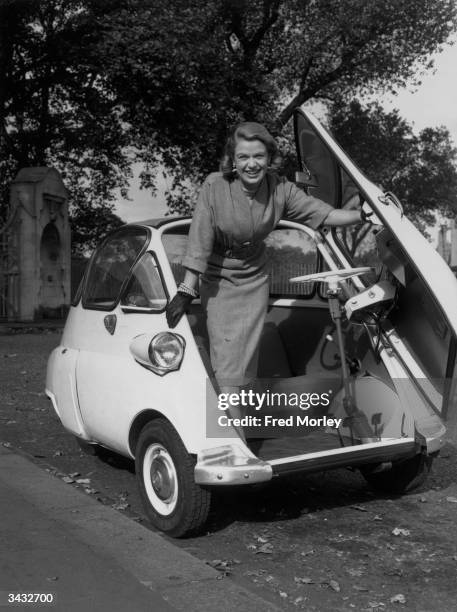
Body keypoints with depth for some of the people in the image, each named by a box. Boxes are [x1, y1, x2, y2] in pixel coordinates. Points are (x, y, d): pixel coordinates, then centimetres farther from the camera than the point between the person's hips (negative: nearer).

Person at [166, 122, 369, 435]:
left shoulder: (280, 189, -14)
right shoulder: (215, 187, -25)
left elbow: (324, 214, -12)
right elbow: (200, 240, -24)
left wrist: (363, 215, -23)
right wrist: (186, 291, -24)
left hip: (255, 279, 3)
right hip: (218, 280, -3)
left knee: (248, 353, 9)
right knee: (227, 353, -6)